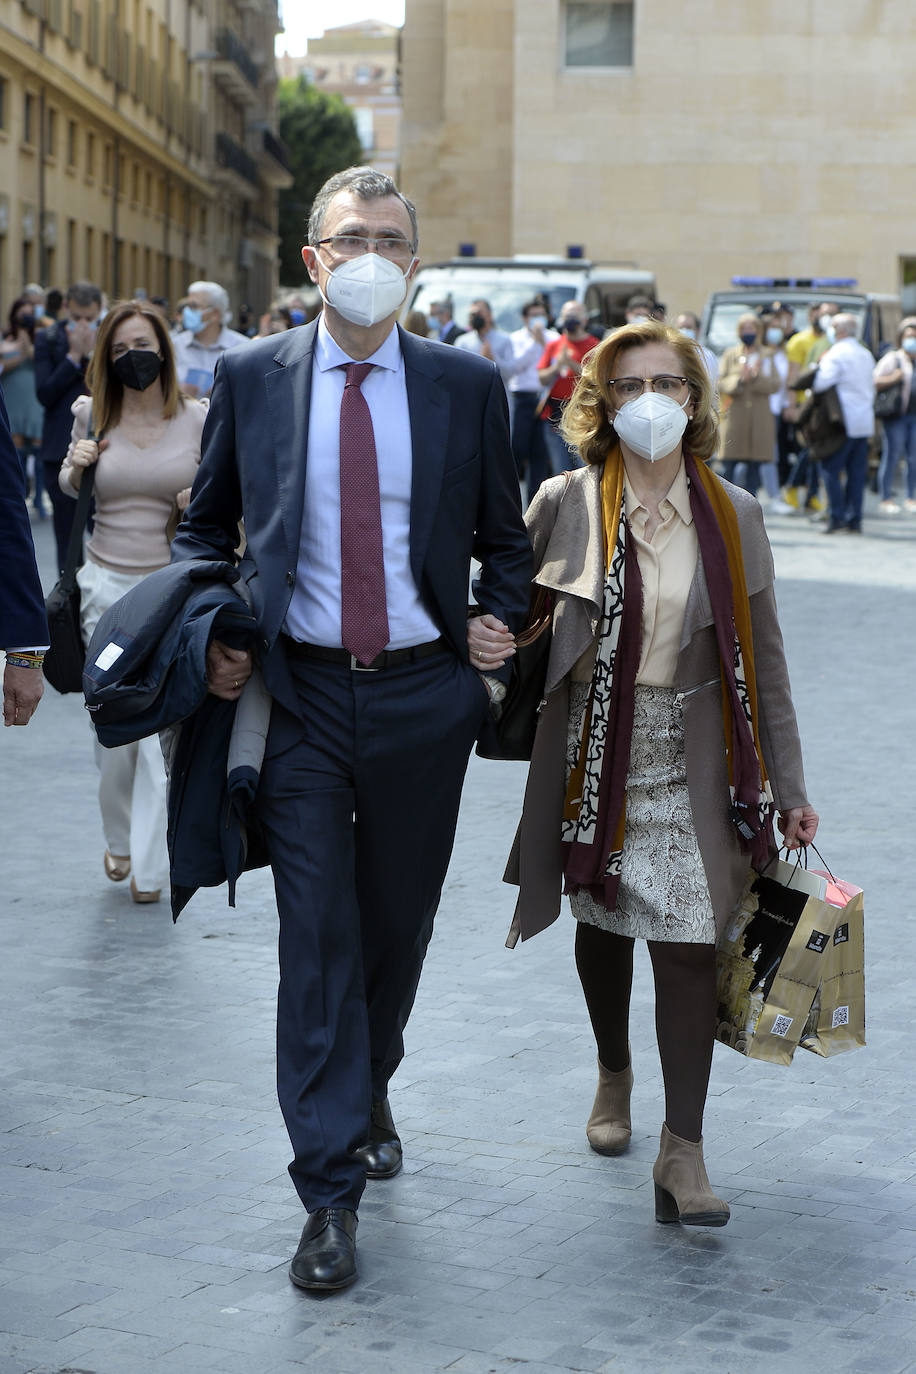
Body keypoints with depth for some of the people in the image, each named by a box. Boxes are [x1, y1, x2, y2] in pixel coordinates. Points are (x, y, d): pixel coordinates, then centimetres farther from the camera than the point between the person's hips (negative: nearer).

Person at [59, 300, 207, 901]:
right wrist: (74, 468, -4)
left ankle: (149, 864, 4)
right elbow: (69, 494, 18)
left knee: (161, 726, -4)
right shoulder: (92, 416, 3)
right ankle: (121, 838, 29)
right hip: (107, 583, 2)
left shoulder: (199, 418, -1)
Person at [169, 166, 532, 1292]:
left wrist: (495, 660, -2)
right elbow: (203, 528, 12)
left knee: (398, 922, 15)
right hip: (302, 696, -1)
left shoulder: (467, 385, 2)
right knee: (316, 935, -4)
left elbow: (504, 543, 11)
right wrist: (212, 639, -3)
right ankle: (331, 1190, 2)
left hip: (424, 695, 1)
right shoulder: (250, 378, 1)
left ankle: (368, 1096, 42)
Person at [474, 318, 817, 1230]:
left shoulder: (733, 515, 0)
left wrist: (787, 787, 4)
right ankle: (614, 1076, 43)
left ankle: (683, 1154, -2)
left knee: (687, 940, -7)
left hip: (689, 761, 0)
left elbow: (762, 660, 4)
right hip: (591, 751, 1)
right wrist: (479, 636, -17)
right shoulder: (564, 504, -3)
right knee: (603, 924, 15)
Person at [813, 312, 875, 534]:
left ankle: (837, 516, -8)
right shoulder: (866, 354, 15)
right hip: (865, 422, 7)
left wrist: (820, 365, 0)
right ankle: (855, 520, 7)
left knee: (832, 469, -2)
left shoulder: (836, 354, -9)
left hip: (843, 422, -7)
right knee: (857, 472, 7)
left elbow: (822, 384, -17)